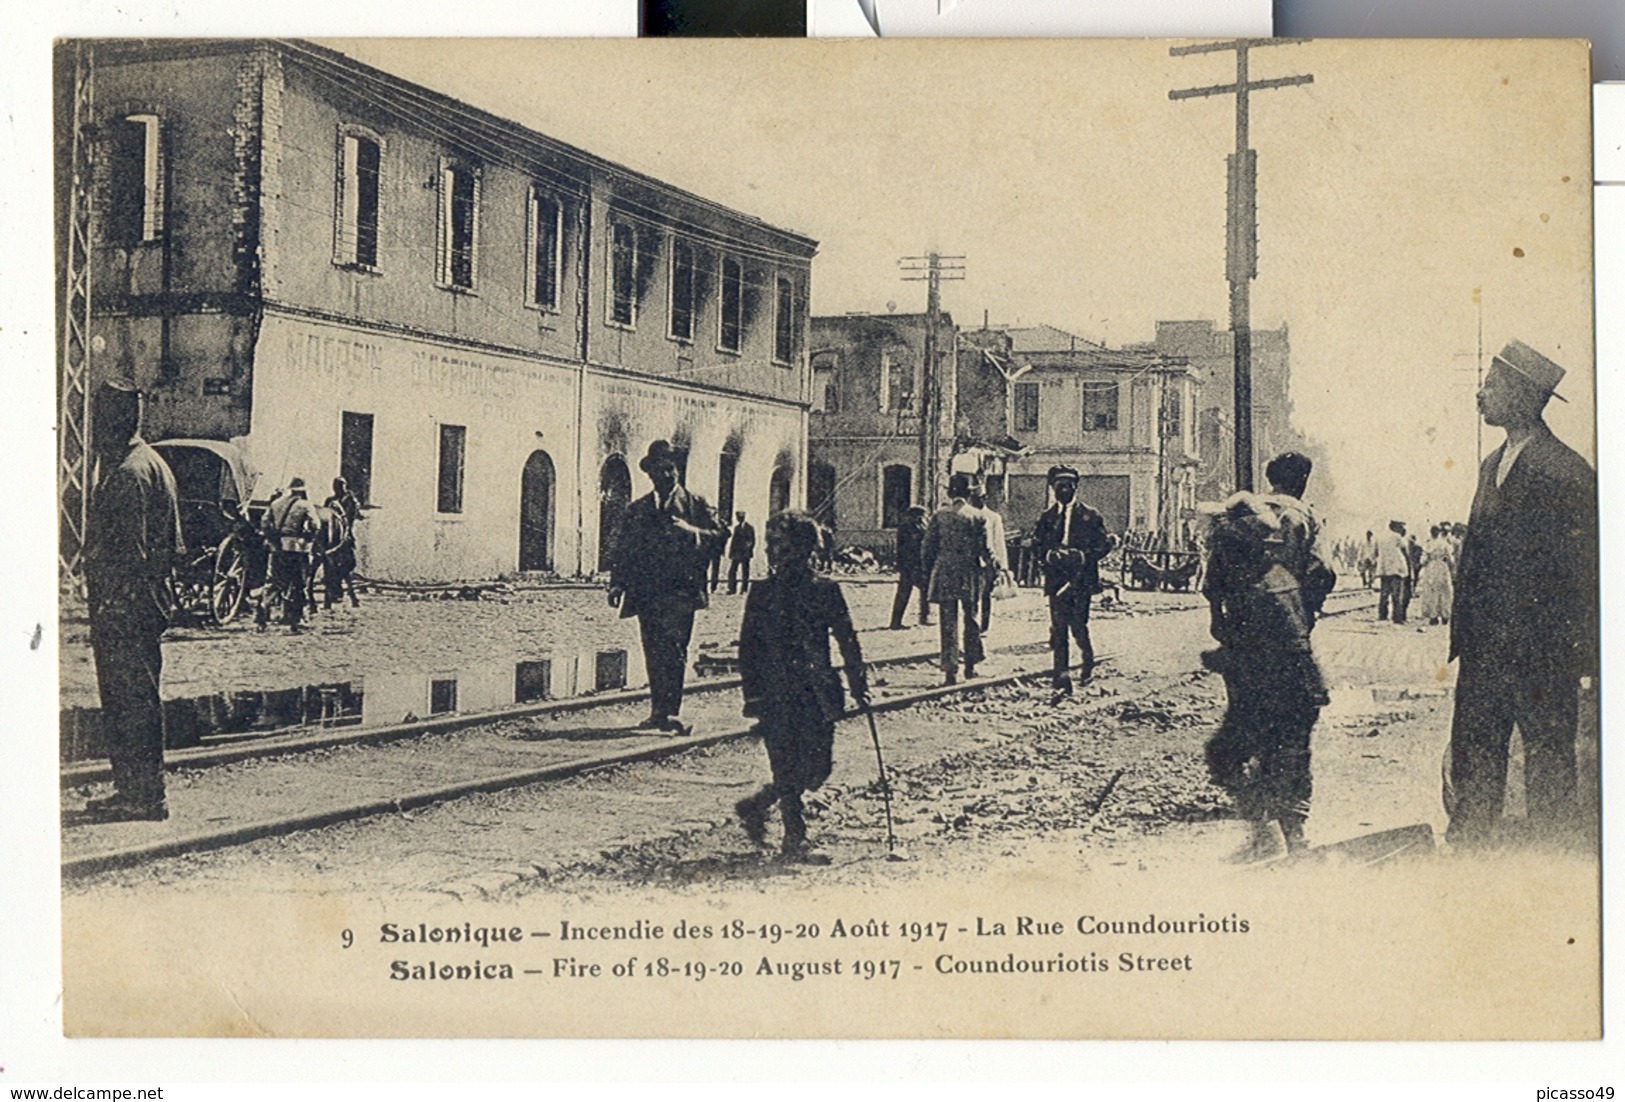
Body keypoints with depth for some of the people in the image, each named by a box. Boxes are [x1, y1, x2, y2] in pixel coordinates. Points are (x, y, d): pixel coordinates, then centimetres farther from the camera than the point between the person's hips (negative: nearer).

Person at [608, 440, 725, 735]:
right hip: (646, 591, 4)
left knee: (673, 651, -13)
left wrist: (690, 530, -17)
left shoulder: (696, 504, 9)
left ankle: (670, 713, -16)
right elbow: (624, 549, 15)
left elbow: (718, 535, 0)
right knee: (654, 653, 6)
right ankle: (658, 712, 12)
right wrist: (617, 583, 2)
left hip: (679, 591, -4)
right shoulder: (636, 510, 18)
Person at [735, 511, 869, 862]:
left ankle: (755, 806, 22)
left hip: (817, 694, 2)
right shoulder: (762, 593, 3)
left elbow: (846, 638, 8)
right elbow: (748, 649, 3)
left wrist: (857, 681, 1)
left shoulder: (826, 590, 5)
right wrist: (753, 695, -3)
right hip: (776, 696, -2)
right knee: (788, 768, -4)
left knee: (817, 768, 1)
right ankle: (795, 839, 10)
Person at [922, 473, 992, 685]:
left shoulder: (940, 515, -3)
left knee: (948, 624, 4)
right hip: (970, 576, 0)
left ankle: (950, 670, -1)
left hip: (944, 575, 0)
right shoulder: (977, 517, -4)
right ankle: (970, 665, 20)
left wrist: (930, 573, 12)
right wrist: (988, 563, 18)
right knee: (971, 621, 16)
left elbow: (927, 549, -1)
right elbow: (985, 550, -3)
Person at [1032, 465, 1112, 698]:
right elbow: (1036, 545, 11)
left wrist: (1083, 556, -15)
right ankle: (1061, 681, -5)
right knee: (1058, 630, -5)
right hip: (1056, 580, 2)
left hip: (1081, 580, -2)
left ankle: (1088, 659, 32)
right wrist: (1051, 555, -10)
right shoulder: (1046, 517, 11)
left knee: (1079, 627, -1)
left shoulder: (1090, 516, 3)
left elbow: (1104, 544, 0)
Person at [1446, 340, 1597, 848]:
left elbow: (1583, 572, -10)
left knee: (1548, 760, 3)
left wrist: (1577, 653, -12)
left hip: (1542, 652, -7)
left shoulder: (1568, 472, -10)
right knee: (1471, 759, 8)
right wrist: (1462, 633, 13)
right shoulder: (1492, 464, 15)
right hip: (1485, 646, 7)